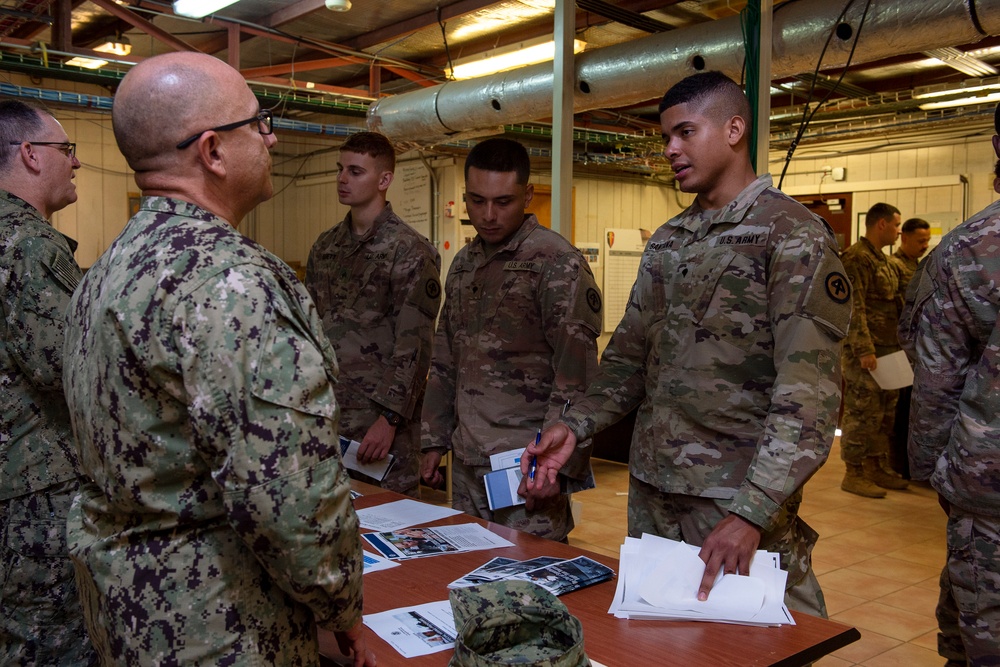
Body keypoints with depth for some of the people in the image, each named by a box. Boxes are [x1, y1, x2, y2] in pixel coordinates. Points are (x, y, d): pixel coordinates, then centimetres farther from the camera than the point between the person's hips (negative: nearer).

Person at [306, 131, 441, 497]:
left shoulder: (410, 251, -10)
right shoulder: (325, 247, 11)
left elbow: (414, 347, -14)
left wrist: (390, 418, -18)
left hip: (383, 417, -6)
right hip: (325, 412, 6)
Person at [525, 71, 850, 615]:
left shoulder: (794, 235, -11)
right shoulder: (665, 243, 13)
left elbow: (809, 392, -19)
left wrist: (751, 512, -26)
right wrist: (577, 427, 1)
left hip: (739, 498, -7)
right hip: (650, 490, 7)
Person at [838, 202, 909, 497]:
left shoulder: (883, 259, 18)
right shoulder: (856, 257, -12)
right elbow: (854, 308, -19)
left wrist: (899, 344, 18)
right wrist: (864, 349, -23)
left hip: (888, 349, 10)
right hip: (866, 351, -10)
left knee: (885, 412, 15)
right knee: (862, 413, -3)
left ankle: (877, 468, 25)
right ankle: (853, 474, 6)